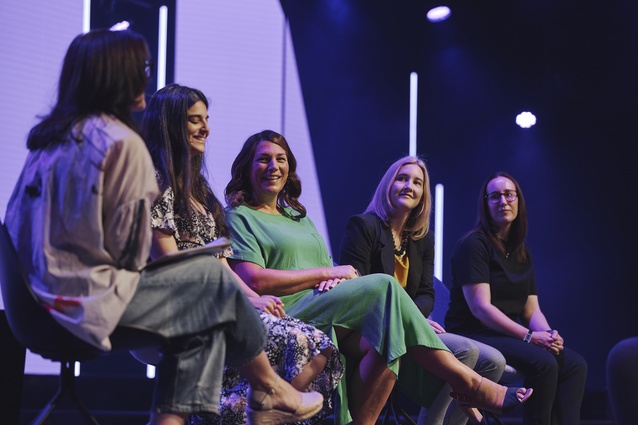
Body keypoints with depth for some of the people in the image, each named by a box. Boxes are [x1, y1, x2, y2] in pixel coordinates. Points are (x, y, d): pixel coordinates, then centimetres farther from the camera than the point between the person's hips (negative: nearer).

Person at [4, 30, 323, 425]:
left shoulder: (50, 137, 10)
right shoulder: (122, 143, -14)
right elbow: (129, 250, -15)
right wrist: (133, 268, 9)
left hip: (43, 295, 9)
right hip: (86, 299, -9)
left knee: (204, 303, 14)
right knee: (215, 278, 5)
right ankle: (269, 389, 22)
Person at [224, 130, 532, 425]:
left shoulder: (298, 217, 29)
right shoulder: (239, 217, 7)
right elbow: (255, 281, -11)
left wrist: (336, 280, -6)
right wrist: (328, 273, -7)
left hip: (326, 314, 7)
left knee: (386, 337, -27)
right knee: (384, 286, -24)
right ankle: (467, 383, -20)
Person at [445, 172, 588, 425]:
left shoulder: (522, 253, 16)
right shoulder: (473, 244, -8)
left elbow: (532, 309, 12)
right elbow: (480, 308, -17)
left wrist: (549, 334, -10)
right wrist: (529, 336, -20)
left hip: (511, 337, 7)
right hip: (474, 336, -7)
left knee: (575, 364, -13)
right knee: (543, 362, -29)